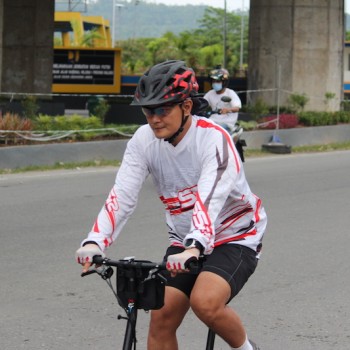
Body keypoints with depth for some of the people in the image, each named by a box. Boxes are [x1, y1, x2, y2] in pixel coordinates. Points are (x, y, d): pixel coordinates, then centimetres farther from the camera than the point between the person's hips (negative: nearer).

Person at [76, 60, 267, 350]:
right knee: (161, 318, -5)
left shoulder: (214, 138, -24)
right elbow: (122, 194, -18)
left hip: (234, 238, -5)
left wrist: (195, 247, -55)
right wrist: (95, 241, -34)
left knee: (205, 303, -29)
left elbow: (210, 197, -38)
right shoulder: (144, 139, -9)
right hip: (185, 242, 6)